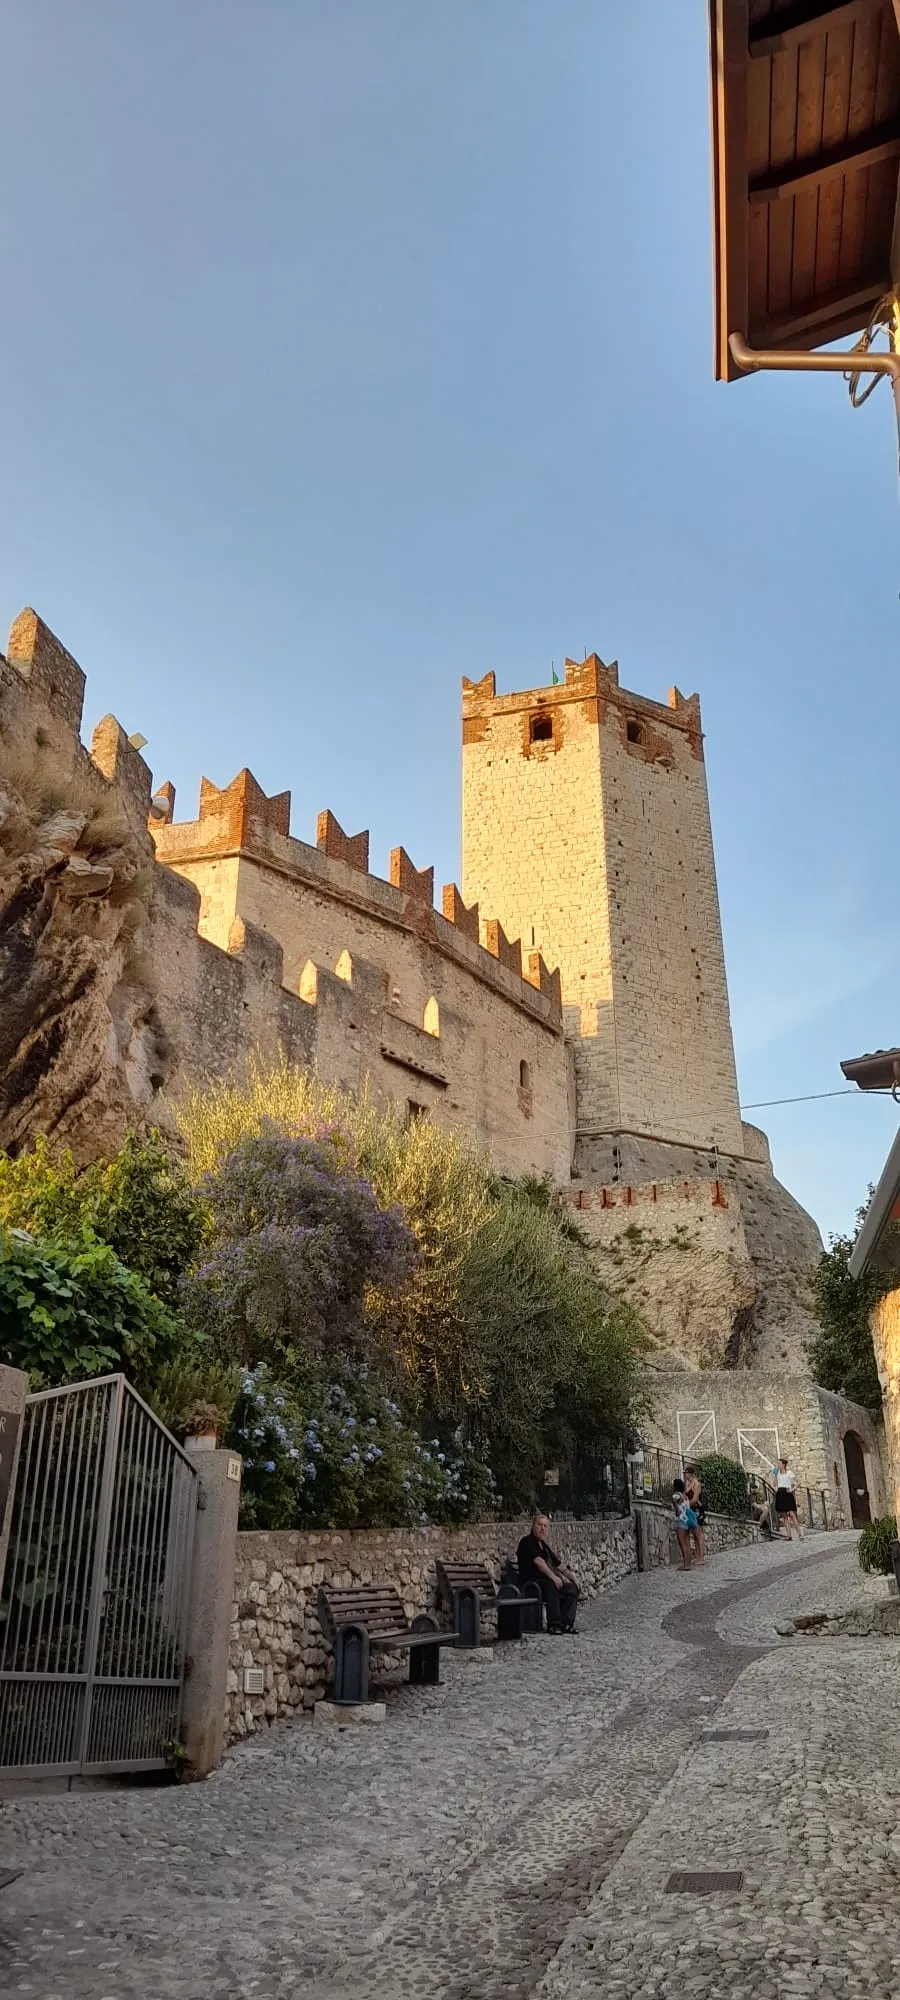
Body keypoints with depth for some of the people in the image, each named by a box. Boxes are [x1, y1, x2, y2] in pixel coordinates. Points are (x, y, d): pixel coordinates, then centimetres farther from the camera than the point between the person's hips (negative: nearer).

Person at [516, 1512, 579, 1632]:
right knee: (551, 1585, -36)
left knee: (572, 1588, -9)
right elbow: (538, 1561, -19)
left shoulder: (544, 1545, 22)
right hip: (531, 1581, -9)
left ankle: (566, 1623, -10)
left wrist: (570, 1576, 10)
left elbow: (557, 1564, 23)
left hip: (547, 1580, 9)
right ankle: (553, 1624, -33)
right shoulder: (527, 1542, -6)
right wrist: (553, 1577, -27)